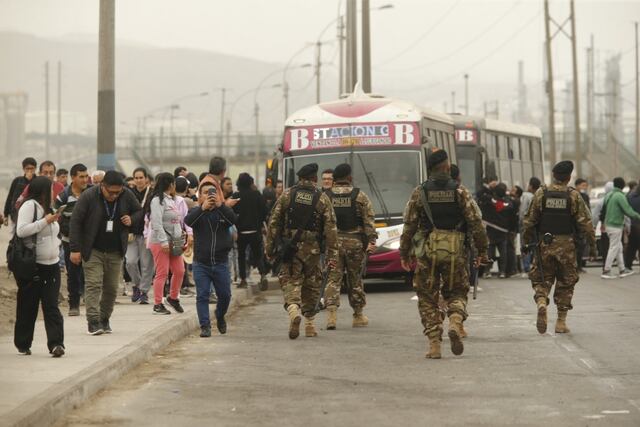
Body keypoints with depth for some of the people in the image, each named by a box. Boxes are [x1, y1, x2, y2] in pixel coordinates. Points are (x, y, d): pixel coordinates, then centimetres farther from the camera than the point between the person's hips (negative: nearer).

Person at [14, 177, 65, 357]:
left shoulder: (45, 207, 16)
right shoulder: (29, 206, -10)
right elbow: (21, 230, -22)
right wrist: (45, 221, -19)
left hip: (51, 264, 7)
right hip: (33, 266, -7)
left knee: (51, 306, -4)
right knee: (28, 307, 3)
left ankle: (56, 343, -13)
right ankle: (23, 344, 14)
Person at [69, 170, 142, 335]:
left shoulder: (127, 197, -3)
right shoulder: (88, 196, -13)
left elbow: (140, 212, 16)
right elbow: (75, 222, -11)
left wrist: (132, 219, -9)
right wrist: (75, 249, -14)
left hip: (115, 251, 4)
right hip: (93, 250, -4)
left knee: (111, 287, 7)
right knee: (94, 284, -11)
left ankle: (104, 319, 19)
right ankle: (93, 321, -14)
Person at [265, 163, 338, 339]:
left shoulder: (287, 195, 2)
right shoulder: (322, 199, 1)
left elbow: (274, 222, 2)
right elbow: (331, 229, -3)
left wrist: (269, 247, 9)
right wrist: (332, 255, -1)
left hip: (290, 247, 0)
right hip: (312, 249, 0)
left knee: (290, 281, 0)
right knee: (311, 285, 12)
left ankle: (293, 309, -28)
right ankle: (309, 324, 18)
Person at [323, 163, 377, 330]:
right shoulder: (360, 196, 1)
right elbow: (369, 220, -5)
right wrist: (371, 241, -6)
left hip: (332, 242, 1)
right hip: (355, 242, -1)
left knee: (333, 278, 0)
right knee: (355, 280, 10)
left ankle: (331, 312, -17)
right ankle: (358, 316, 18)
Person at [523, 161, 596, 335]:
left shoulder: (541, 193, -1)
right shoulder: (573, 196, -5)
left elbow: (530, 221, 1)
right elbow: (585, 223, -5)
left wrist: (526, 241, 12)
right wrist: (592, 244, 3)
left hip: (544, 244, 1)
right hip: (566, 245, -1)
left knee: (542, 279, 11)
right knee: (565, 282, 10)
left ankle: (541, 302, -19)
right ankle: (561, 322, 10)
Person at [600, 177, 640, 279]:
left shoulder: (609, 195, 9)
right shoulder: (620, 196, -16)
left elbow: (605, 210, 14)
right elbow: (628, 211, -18)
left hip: (608, 224, 9)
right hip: (615, 226, -9)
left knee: (619, 248, 15)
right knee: (614, 248, -2)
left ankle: (622, 270, 20)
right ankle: (606, 271, -1)